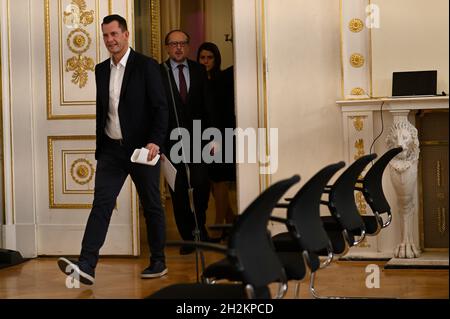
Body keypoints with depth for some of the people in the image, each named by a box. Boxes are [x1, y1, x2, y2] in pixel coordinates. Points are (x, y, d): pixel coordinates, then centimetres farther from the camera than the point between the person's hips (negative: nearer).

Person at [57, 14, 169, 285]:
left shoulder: (146, 66, -7)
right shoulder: (101, 70, 10)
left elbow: (161, 108, -11)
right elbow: (101, 111, 15)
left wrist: (155, 141, -23)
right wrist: (99, 147, 13)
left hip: (142, 149, -4)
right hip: (111, 150, 4)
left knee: (152, 207, 7)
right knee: (101, 203, -7)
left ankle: (158, 263, 20)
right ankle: (86, 265, -15)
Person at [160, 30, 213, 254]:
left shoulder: (198, 71, 8)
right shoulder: (158, 73, 0)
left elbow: (208, 106, 8)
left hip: (197, 137, 1)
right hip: (171, 140, -1)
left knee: (202, 185, -7)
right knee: (178, 190, 4)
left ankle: (200, 226, 17)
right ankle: (187, 236, 14)